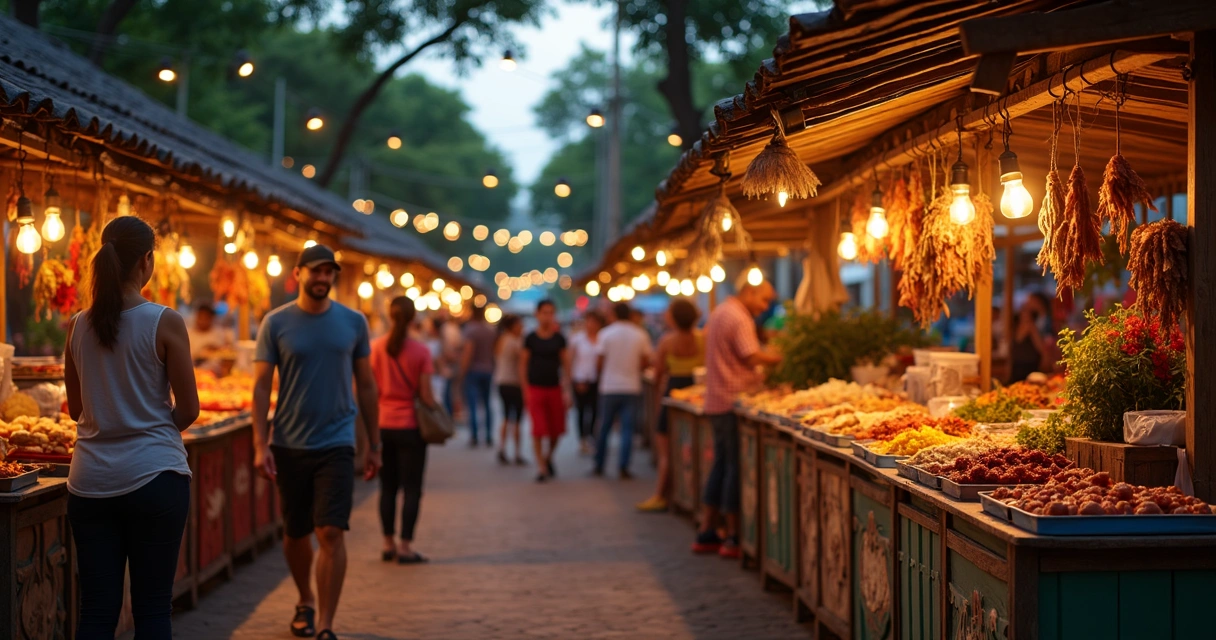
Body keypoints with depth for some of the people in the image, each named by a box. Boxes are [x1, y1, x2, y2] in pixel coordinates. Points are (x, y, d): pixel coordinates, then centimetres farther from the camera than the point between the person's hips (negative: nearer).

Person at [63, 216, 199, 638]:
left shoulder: (78, 327, 3)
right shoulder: (164, 323, -9)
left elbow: (76, 409, 12)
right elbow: (188, 409, -5)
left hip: (91, 480, 4)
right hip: (153, 474, -4)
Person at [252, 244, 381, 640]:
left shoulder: (353, 322, 4)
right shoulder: (276, 323, -1)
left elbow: (366, 386, 9)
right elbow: (261, 386, -2)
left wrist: (374, 445, 8)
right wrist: (260, 445, -10)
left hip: (336, 444, 0)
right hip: (289, 445, 1)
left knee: (332, 533, -11)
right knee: (295, 533, 13)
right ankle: (305, 602, 38)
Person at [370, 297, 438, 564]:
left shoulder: (375, 347, -3)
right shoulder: (420, 351, -10)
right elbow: (425, 395, -10)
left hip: (383, 424, 3)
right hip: (410, 425, -3)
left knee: (388, 487, 13)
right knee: (411, 489, 3)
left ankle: (388, 544, 16)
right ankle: (405, 547, 0)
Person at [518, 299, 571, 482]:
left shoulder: (559, 338, 4)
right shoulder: (531, 338, 0)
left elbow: (565, 365, 6)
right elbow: (523, 364, 3)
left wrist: (567, 391, 1)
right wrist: (525, 390, -4)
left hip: (554, 389, 2)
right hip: (535, 389, -2)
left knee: (556, 429, 7)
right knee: (538, 429, -8)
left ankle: (549, 457, 33)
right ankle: (541, 466, 1)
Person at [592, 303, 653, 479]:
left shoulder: (606, 334, -4)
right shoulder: (641, 335, -1)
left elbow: (601, 362, -3)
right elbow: (646, 362, 2)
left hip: (609, 387, 0)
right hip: (632, 388, 0)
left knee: (605, 427, 11)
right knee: (627, 429, 1)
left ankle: (599, 466, 17)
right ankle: (623, 468, -5)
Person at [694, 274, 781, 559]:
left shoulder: (720, 312, 17)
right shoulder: (739, 318, -14)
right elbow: (752, 357, -19)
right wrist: (778, 357, -7)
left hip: (717, 400, 10)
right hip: (734, 401, -10)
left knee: (721, 464, 13)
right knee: (736, 467, -5)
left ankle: (706, 533, 16)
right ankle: (734, 538, -3)